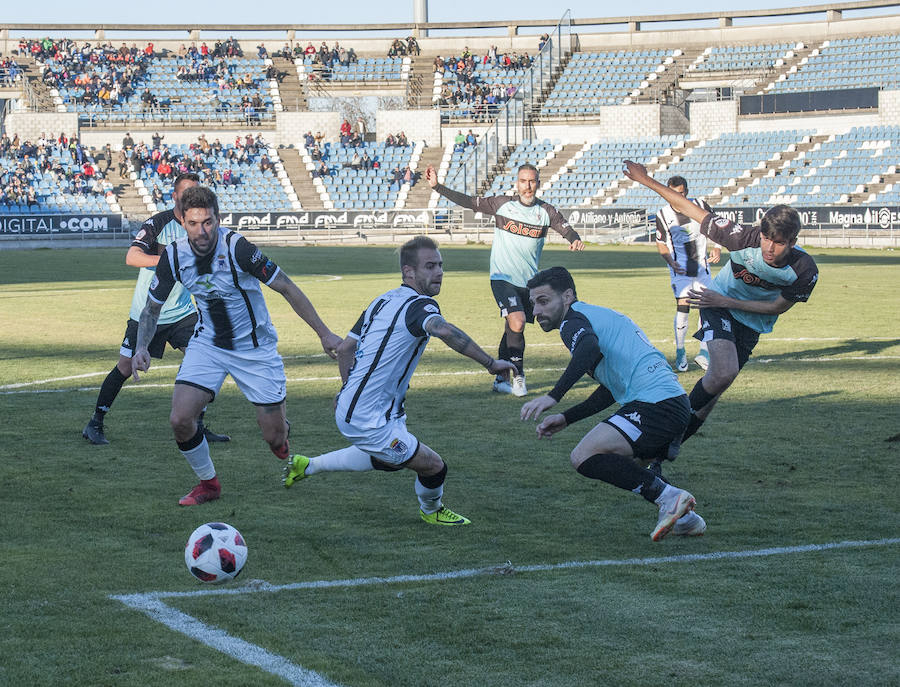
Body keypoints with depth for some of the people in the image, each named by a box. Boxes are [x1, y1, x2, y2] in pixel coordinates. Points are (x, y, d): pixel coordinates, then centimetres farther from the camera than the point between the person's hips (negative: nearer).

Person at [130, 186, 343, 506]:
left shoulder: (237, 247, -24)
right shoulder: (173, 256, -12)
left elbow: (287, 288, -17)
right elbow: (152, 308, 3)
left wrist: (324, 333, -17)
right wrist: (141, 348, -15)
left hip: (255, 348, -3)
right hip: (208, 344, 3)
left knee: (274, 437, -1)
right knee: (180, 419, -16)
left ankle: (281, 437, 40)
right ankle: (208, 482, 11)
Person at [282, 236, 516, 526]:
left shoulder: (383, 301, 10)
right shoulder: (419, 305, -18)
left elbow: (344, 348, 18)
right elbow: (445, 331, -40)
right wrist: (490, 363, -36)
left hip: (349, 408, 10)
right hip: (369, 421, -10)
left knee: (387, 459, 35)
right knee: (434, 467, 0)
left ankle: (307, 465, 40)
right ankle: (432, 511, 30)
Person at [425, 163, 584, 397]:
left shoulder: (547, 212, 1)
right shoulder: (502, 204, -3)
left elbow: (568, 231, -2)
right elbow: (468, 202, 0)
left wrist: (576, 241, -25)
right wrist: (437, 186, -5)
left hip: (529, 281, 3)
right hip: (503, 278, -3)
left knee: (512, 331, 8)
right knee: (516, 323, -21)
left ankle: (501, 379, 23)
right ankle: (518, 376, -7)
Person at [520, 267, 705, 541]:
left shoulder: (573, 320, -3)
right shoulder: (599, 315, 28)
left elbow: (589, 349, -28)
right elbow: (612, 389, 32)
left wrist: (552, 396, -33)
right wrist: (565, 418, 30)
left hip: (654, 403, -11)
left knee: (584, 457, -17)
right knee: (624, 467, 28)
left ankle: (668, 497, -18)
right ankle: (684, 517, 18)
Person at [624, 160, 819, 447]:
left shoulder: (805, 270, -27)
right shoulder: (744, 239, -31)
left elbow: (779, 306, -11)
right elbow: (686, 208, -23)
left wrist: (725, 301, -17)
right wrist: (646, 180, -21)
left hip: (753, 323, 3)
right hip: (718, 307, -3)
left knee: (714, 390, 4)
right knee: (724, 372, -27)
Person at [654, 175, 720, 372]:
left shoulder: (700, 206, -5)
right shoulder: (663, 215, -6)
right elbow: (661, 243, 4)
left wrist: (717, 248, -7)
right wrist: (671, 262, -12)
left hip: (701, 265, 2)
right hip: (680, 268, -2)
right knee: (682, 307, -12)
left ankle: (704, 352, 4)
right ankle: (680, 353, 0)